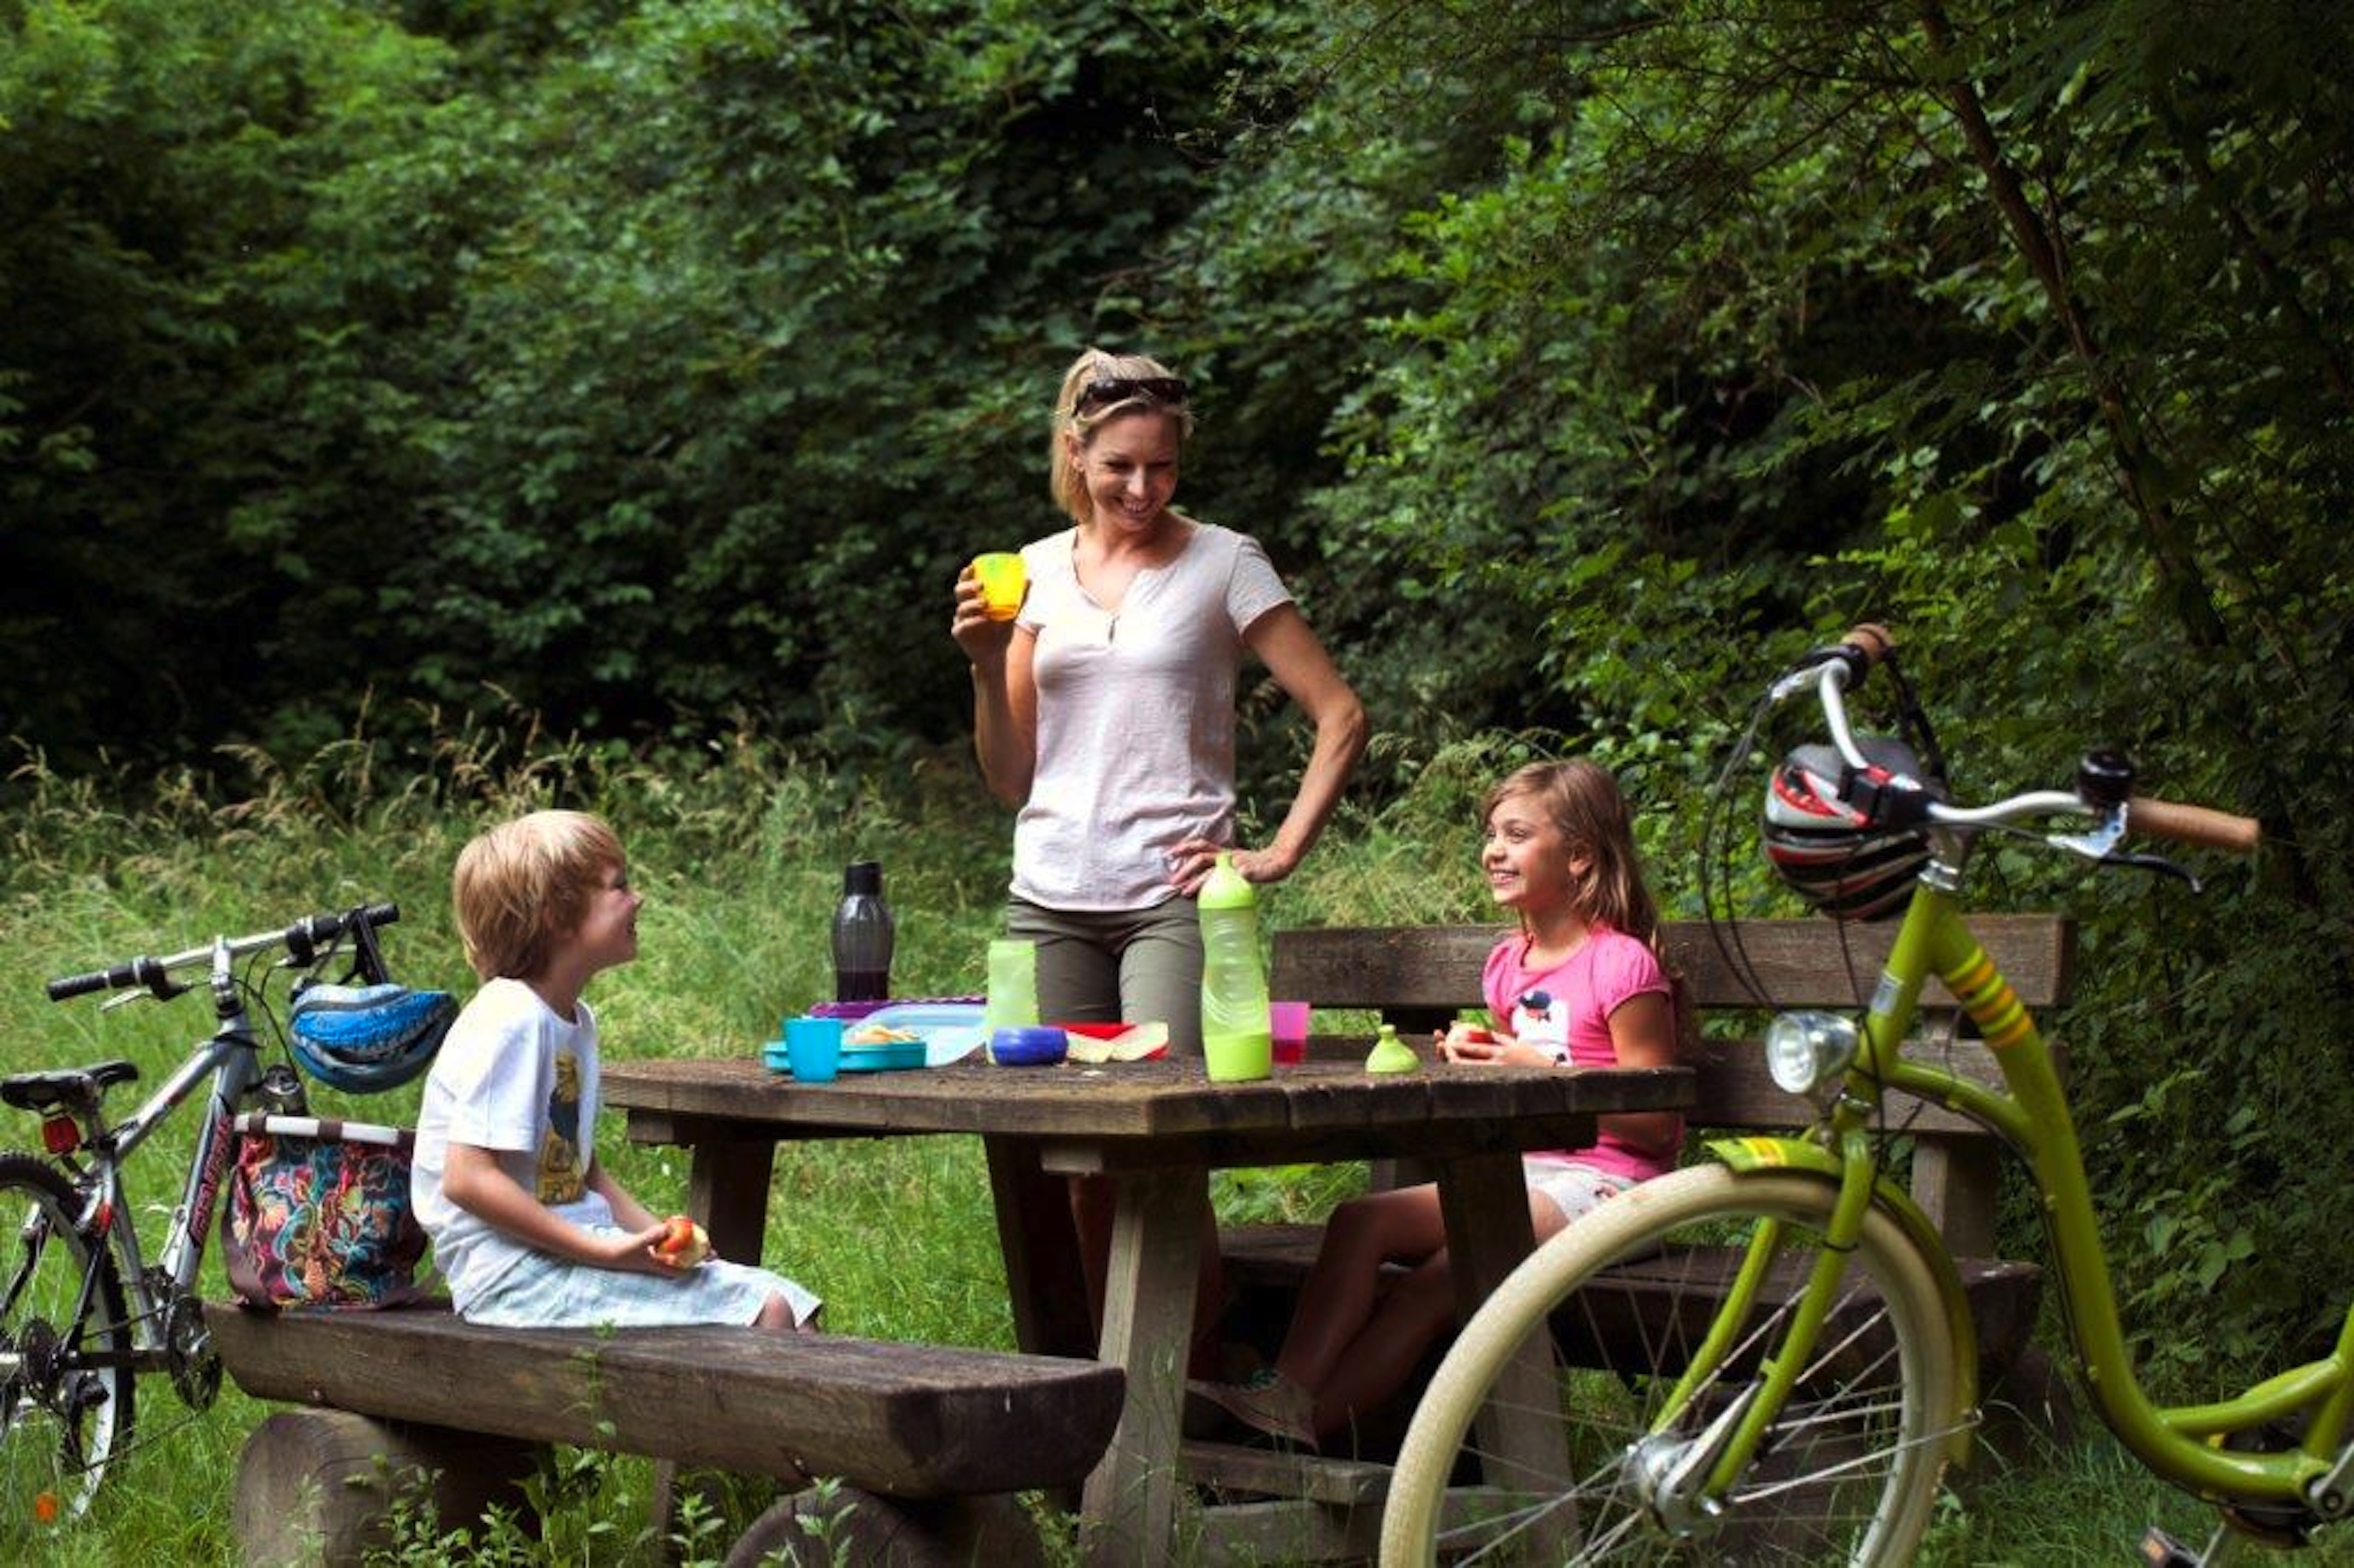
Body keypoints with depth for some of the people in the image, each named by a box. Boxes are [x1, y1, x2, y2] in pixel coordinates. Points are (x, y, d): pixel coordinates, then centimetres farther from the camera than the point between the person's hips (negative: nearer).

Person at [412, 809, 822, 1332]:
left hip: (577, 1243, 10)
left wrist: (654, 1233, 6)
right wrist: (604, 1251, -22)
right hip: (517, 1272, -10)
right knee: (766, 1313, -18)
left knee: (780, 1304, -2)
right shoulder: (511, 1020, -16)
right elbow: (468, 1177, -22)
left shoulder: (575, 1020, 15)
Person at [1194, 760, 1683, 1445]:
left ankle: (1309, 1420, -32)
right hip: (1520, 1170, 8)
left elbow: (1654, 1124, -13)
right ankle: (1287, 1387, -27)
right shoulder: (1507, 964, 16)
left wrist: (1542, 1070, -17)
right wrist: (1473, 1057, 5)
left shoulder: (1622, 964, -9)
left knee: (1443, 1271, -29)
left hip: (1601, 1182, -8)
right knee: (1359, 1220, -14)